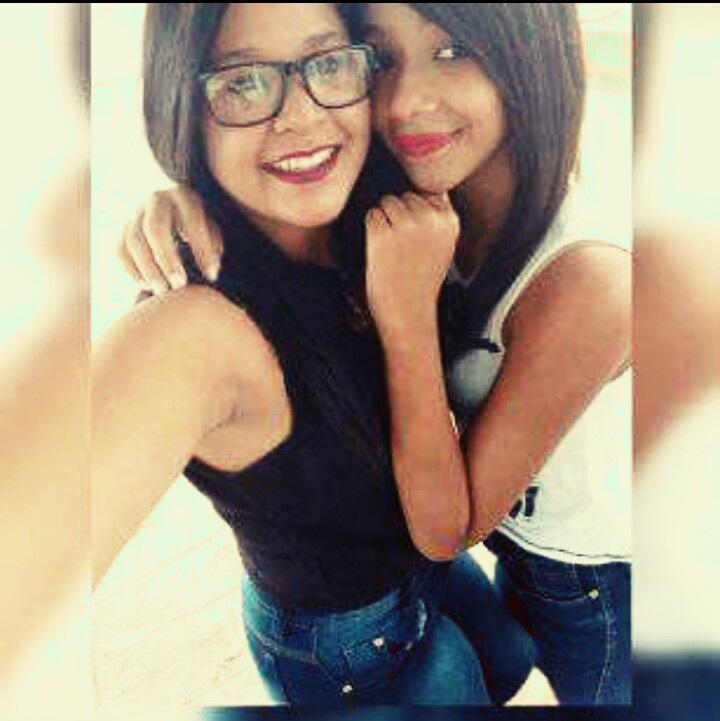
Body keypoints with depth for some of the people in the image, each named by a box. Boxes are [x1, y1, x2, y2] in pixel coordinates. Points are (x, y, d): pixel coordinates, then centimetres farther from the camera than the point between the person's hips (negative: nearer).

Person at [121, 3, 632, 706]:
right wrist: (180, 206, -27)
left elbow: (444, 529, -30)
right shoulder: (431, 210, -16)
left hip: (599, 591, -5)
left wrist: (406, 311, -40)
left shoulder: (587, 279, -37)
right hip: (515, 549, 6)